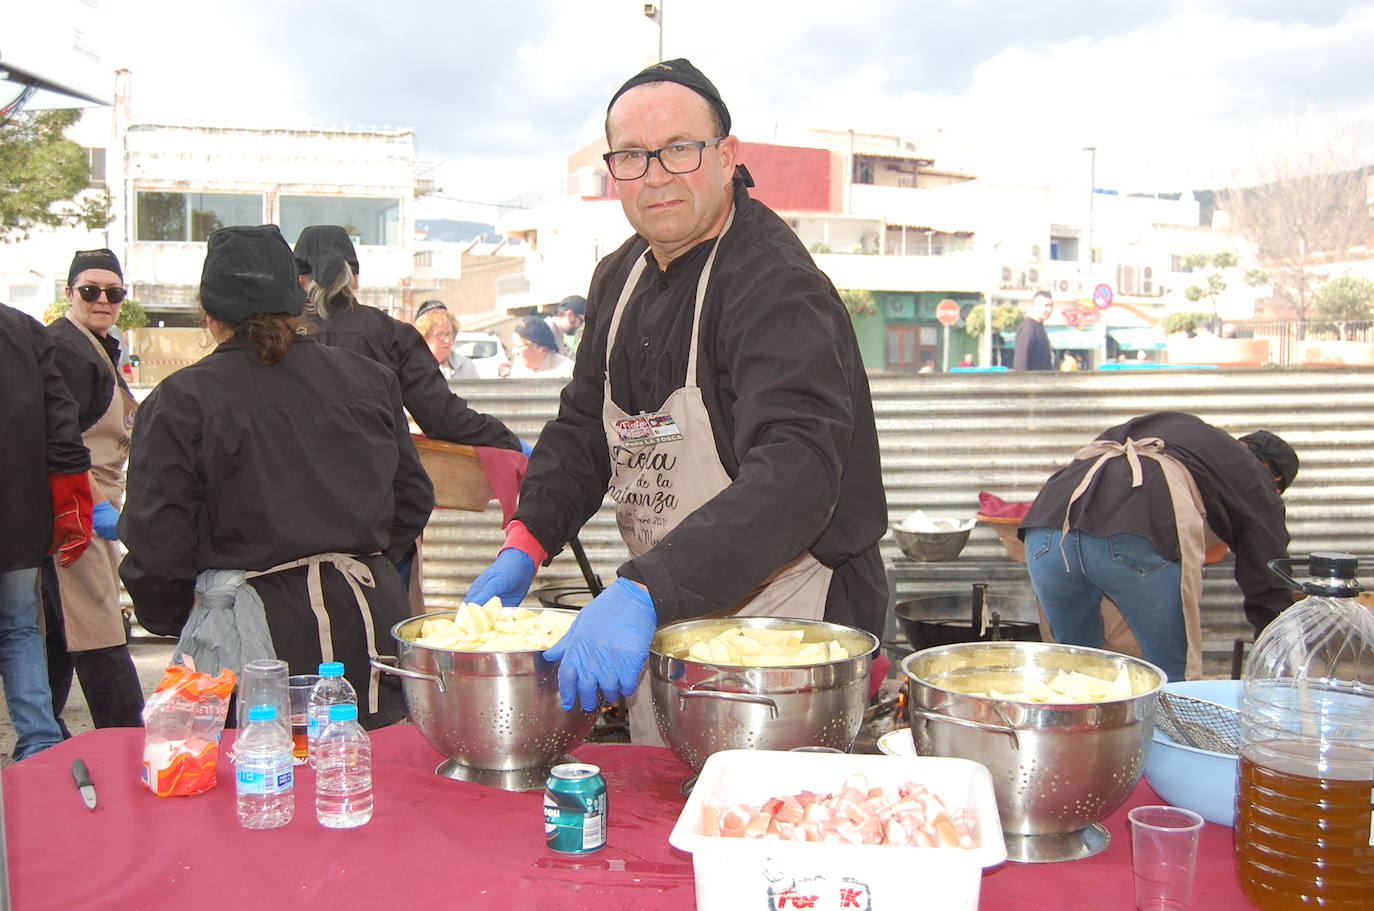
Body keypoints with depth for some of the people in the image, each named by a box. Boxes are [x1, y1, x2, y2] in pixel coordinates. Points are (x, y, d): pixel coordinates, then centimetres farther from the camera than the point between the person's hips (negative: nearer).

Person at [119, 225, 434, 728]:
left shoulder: (179, 401, -7)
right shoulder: (370, 378, 5)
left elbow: (156, 545, -6)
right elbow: (413, 501, 12)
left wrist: (172, 621, 12)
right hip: (370, 620, 4)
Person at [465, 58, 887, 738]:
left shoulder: (776, 285, -20)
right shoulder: (620, 277, 7)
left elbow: (797, 470, -34)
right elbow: (583, 427, 16)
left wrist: (646, 591, -43)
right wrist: (526, 542, 0)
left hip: (788, 627, -7)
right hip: (661, 624, 8)